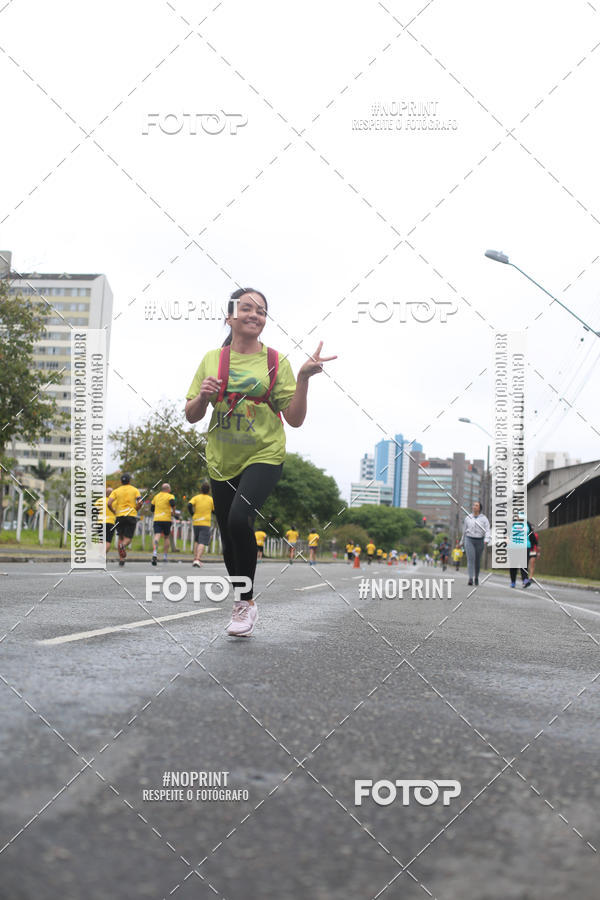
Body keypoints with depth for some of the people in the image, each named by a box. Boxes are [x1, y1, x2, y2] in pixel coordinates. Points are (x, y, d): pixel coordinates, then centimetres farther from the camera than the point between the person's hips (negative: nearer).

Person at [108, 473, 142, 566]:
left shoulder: (116, 491, 8)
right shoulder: (135, 490, 7)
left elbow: (109, 504, -5)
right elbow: (140, 503, -7)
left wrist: (114, 512, 9)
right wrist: (135, 510, 9)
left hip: (120, 516, 1)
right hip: (131, 516, -1)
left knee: (120, 538, 13)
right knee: (128, 538, 0)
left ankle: (121, 559, 8)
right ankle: (123, 546, -35)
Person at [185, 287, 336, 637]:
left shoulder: (276, 362, -1)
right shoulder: (212, 359, 4)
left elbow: (295, 419, -4)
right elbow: (191, 416, 8)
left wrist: (304, 378, -17)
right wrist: (203, 396, -13)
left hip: (264, 456, -3)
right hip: (222, 461, 3)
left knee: (240, 517, -27)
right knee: (230, 540, 10)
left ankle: (246, 601, -9)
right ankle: (244, 604, 35)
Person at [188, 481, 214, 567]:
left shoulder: (196, 497, 3)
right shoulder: (211, 499, 2)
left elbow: (189, 505, -12)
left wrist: (192, 514, 1)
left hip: (195, 522, 3)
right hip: (205, 523, -3)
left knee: (196, 541, 21)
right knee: (202, 543, -9)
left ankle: (195, 558, 15)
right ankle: (197, 559, -25)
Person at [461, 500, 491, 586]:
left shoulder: (484, 518, 1)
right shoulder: (468, 518, 7)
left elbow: (487, 530, -8)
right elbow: (464, 530, 16)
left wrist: (487, 540, -25)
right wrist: (463, 542, 20)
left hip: (479, 541, 0)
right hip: (469, 540, 0)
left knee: (477, 560, 8)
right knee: (470, 558, -16)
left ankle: (476, 577, 29)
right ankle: (470, 578, -23)